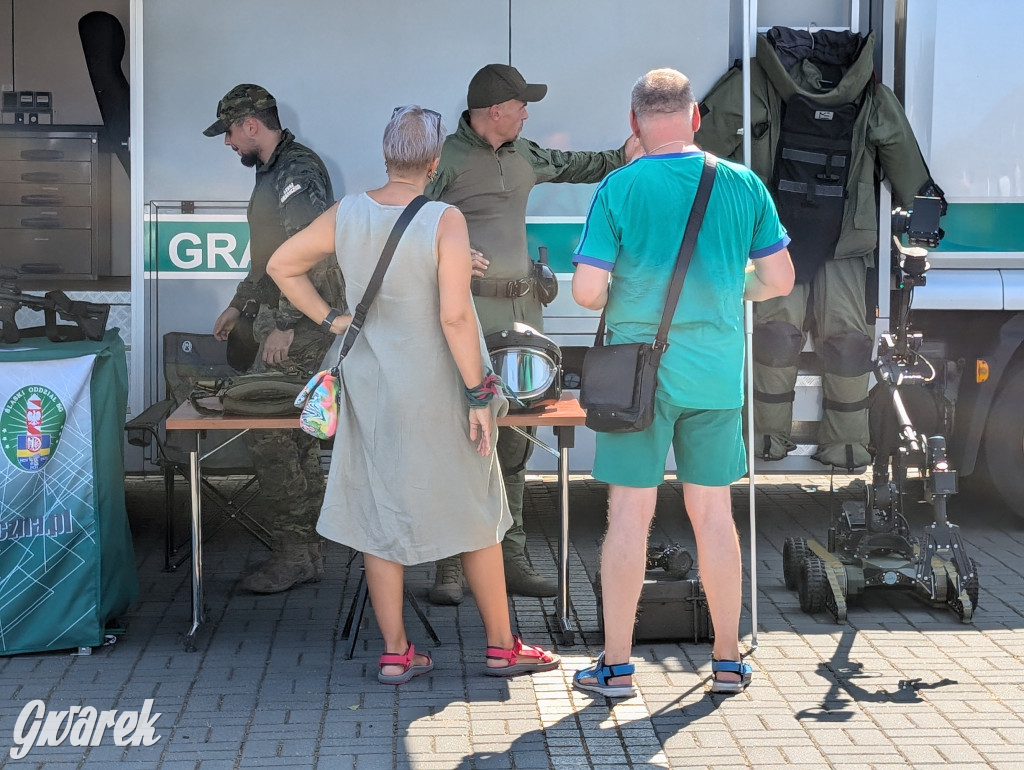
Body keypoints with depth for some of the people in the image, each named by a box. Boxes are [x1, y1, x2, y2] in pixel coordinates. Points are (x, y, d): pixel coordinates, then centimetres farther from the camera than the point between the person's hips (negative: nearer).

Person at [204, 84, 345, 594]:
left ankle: (294, 552, -4)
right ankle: (305, 552, 16)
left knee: (266, 431, -10)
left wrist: (285, 324, -26)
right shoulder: (273, 172, 18)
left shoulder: (298, 170, -15)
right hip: (284, 319, 10)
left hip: (301, 322, -10)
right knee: (294, 434, 11)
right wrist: (238, 304, 30)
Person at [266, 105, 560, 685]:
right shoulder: (445, 220, -16)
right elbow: (455, 316, -21)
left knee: (380, 515, 11)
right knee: (475, 514, 10)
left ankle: (395, 653, 15)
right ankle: (502, 647, 18)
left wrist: (330, 318, 10)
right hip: (435, 391, -4)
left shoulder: (346, 215, -1)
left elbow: (281, 265, 9)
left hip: (370, 387, 4)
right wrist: (478, 392, -14)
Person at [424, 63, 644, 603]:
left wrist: (620, 158, 27)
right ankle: (449, 566, -2)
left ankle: (511, 558, 15)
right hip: (470, 310, -7)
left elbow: (569, 166, 35)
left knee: (514, 441, 8)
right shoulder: (448, 159, -5)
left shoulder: (522, 155, 16)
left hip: (522, 308, 7)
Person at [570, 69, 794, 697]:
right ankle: (729, 660, 20)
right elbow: (779, 279, 4)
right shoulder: (743, 185, 1)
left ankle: (616, 665, 9)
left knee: (630, 514, 3)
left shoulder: (620, 189, -8)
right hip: (717, 375, 3)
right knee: (714, 512, 12)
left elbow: (586, 289, -12)